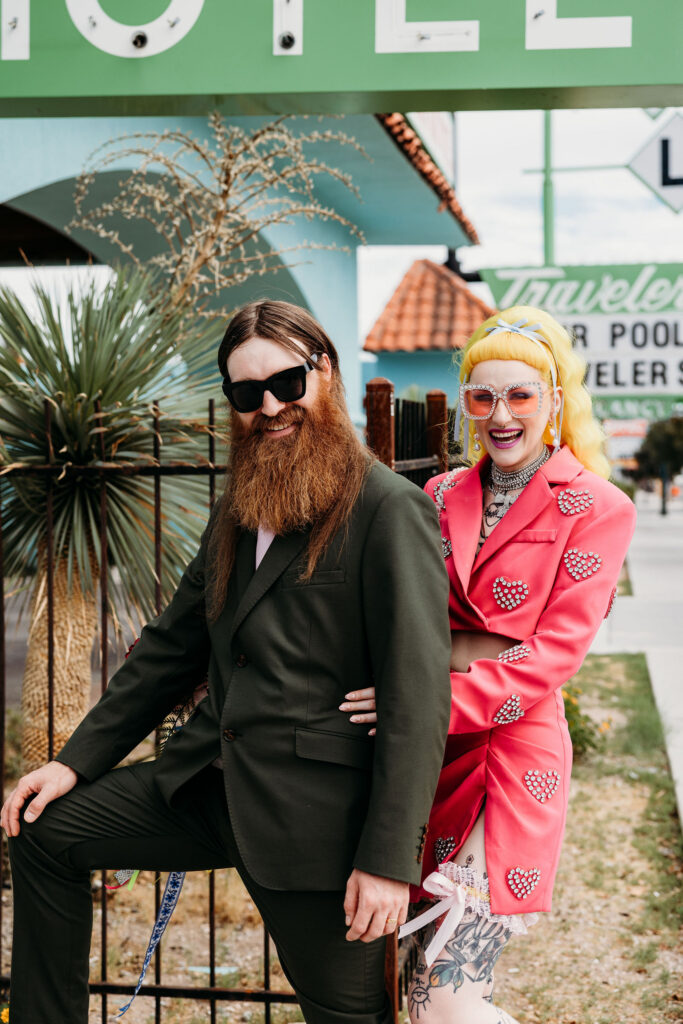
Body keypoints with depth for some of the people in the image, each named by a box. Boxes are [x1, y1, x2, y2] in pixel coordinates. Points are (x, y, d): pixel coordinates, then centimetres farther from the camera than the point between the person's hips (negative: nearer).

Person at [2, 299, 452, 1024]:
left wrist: (389, 858, -20)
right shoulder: (239, 513, 14)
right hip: (214, 781, 8)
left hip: (315, 807, -7)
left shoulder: (390, 509, -13)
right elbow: (173, 644, 19)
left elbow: (418, 694, -17)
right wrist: (76, 759, 12)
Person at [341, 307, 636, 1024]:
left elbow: (556, 649, -11)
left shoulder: (597, 509, -3)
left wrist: (439, 701, -20)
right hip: (431, 747, 5)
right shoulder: (443, 496, 13)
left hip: (515, 741, -5)